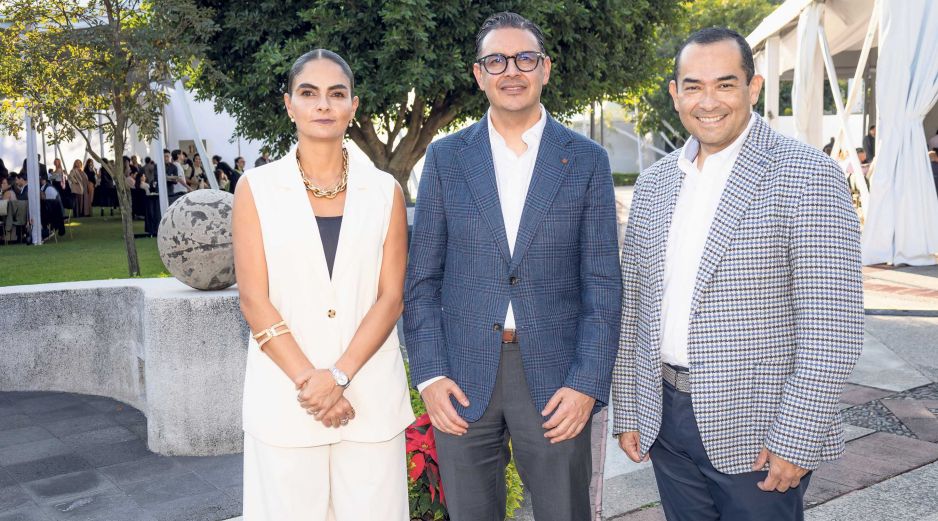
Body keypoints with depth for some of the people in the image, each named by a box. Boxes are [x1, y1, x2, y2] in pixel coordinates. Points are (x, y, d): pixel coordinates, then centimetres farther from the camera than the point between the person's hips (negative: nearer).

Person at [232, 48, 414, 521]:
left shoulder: (384, 191, 5)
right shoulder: (257, 189, 2)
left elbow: (391, 296, 0)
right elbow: (254, 301, -3)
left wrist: (339, 376, -12)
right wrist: (308, 382, -12)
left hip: (371, 396, 1)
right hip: (284, 397, -1)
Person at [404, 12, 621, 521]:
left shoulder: (587, 161, 1)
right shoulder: (445, 156, 4)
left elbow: (601, 284, 0)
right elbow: (422, 278, 3)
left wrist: (587, 383, -8)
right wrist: (429, 374, -4)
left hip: (554, 377, -1)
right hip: (462, 378, 1)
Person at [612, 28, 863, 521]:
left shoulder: (806, 174, -10)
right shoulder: (654, 181, 7)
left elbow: (832, 326, -13)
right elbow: (632, 305, 9)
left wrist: (797, 439, -15)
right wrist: (627, 412, 9)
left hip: (756, 430, -5)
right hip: (665, 418, 5)